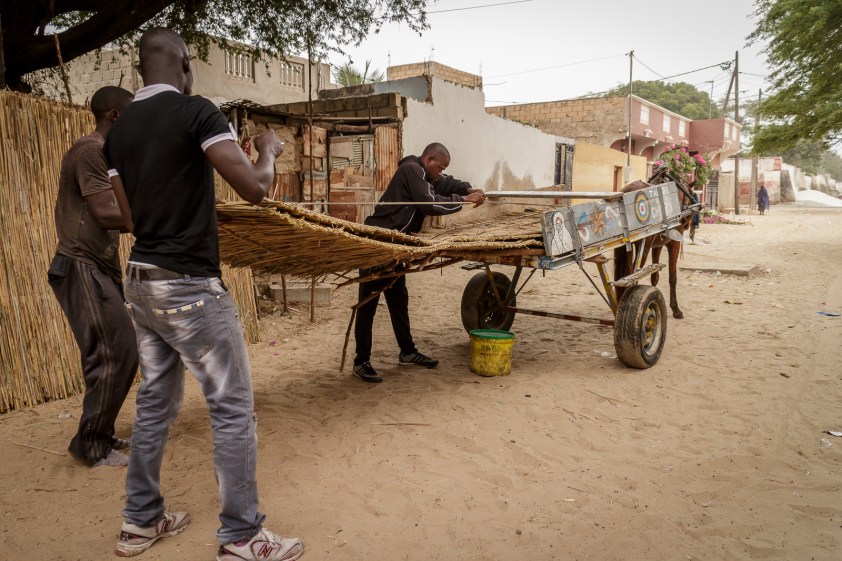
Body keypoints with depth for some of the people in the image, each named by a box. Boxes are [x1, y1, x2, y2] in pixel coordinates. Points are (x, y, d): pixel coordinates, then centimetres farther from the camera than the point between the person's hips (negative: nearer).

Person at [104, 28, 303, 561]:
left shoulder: (119, 129, 10)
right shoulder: (197, 111, -11)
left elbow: (131, 205, 17)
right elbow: (255, 188, -17)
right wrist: (268, 151, 2)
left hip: (141, 281, 8)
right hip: (189, 286, -8)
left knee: (156, 401, 18)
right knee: (233, 407, 1)